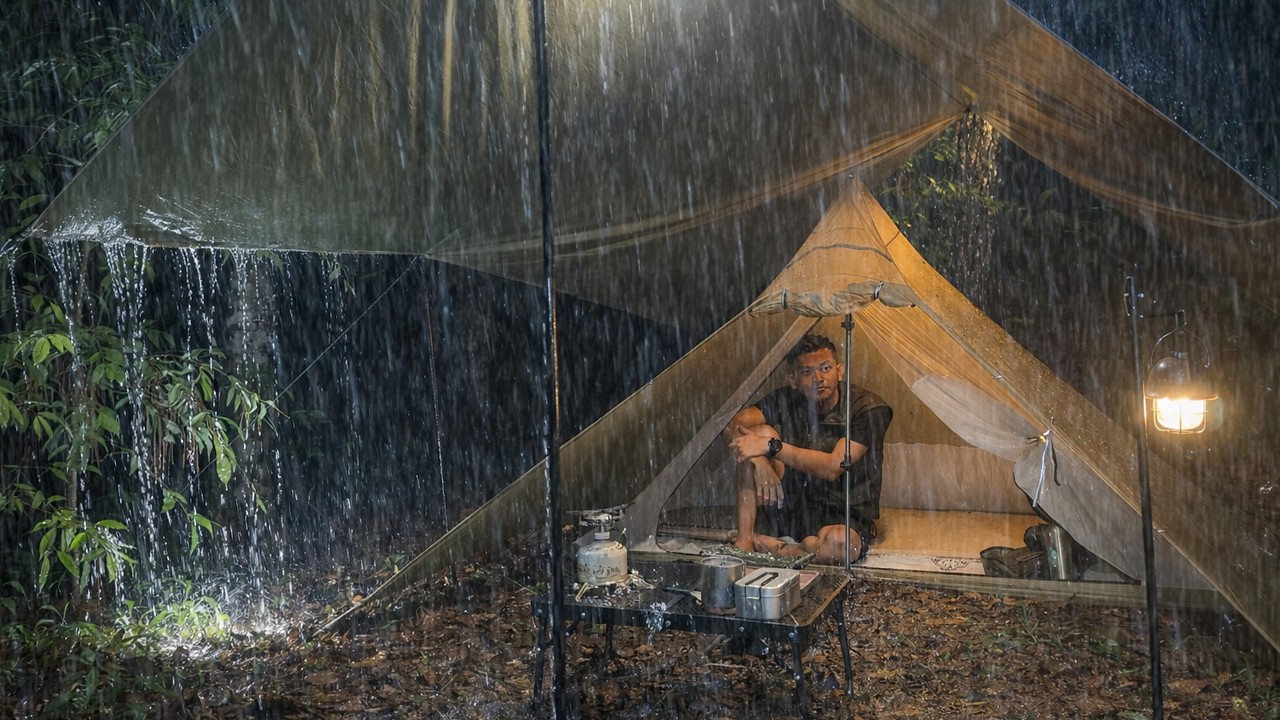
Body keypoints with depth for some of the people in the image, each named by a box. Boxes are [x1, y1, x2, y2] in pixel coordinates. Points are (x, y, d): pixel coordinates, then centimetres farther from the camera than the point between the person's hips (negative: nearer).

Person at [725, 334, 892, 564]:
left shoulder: (869, 409, -14)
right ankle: (744, 540, -16)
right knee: (761, 432, -15)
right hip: (792, 508, 4)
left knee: (839, 544, -41)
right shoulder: (787, 401, -1)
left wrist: (772, 447, -27)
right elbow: (733, 426, -10)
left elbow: (833, 467, -24)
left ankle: (762, 544, -11)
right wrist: (759, 462, -29)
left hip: (844, 518, -4)